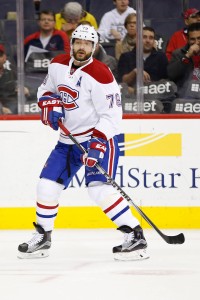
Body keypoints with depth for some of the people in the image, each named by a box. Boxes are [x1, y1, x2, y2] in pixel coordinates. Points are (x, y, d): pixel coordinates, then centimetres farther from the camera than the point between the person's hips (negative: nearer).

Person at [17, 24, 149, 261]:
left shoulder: (100, 75, -20)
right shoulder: (58, 65, 1)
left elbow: (111, 115, -20)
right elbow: (45, 90, 18)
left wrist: (98, 144, -30)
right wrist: (49, 104, -5)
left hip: (99, 137, -7)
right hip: (68, 139, 7)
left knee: (98, 187, -23)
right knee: (47, 184, 4)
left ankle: (135, 236, -21)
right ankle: (42, 237, 22)